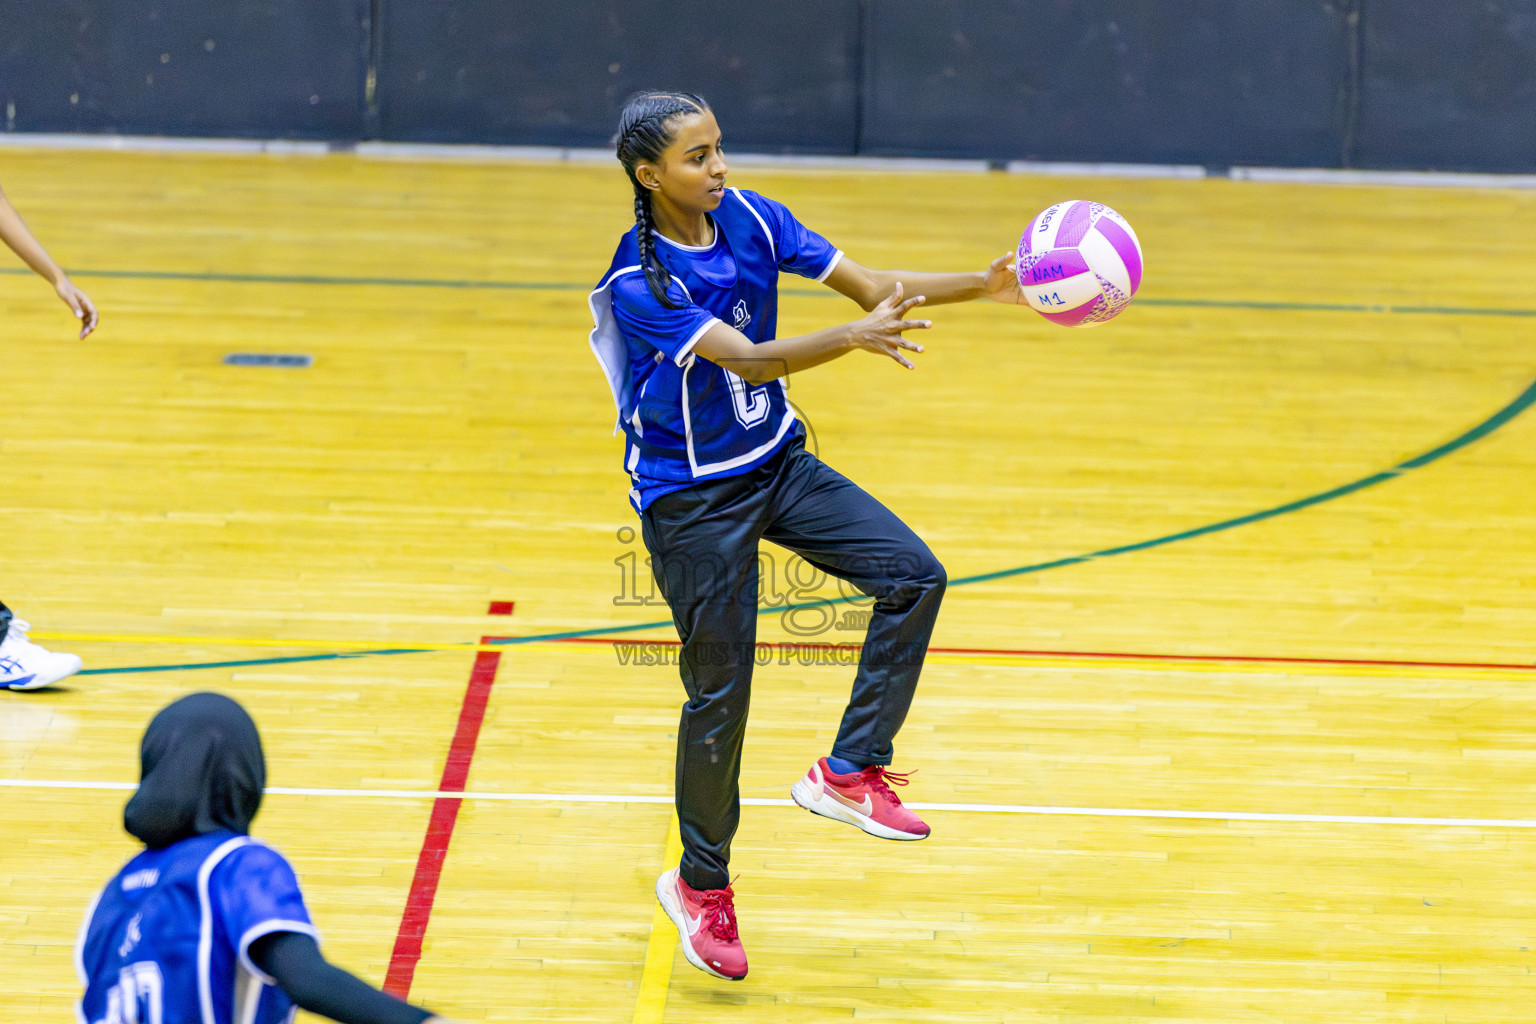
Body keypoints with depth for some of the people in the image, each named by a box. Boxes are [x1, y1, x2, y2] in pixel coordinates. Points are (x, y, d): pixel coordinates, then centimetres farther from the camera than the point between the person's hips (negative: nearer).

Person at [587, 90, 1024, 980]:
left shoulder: (750, 219, -6)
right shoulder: (639, 281, -24)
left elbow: (868, 284, -9)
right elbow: (748, 359, -35)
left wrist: (983, 285, -23)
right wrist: (855, 338, -50)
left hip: (777, 464, 6)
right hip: (690, 496, -6)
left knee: (913, 575, -12)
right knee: (719, 689, 1)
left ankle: (849, 771, -1)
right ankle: (702, 883, 21)